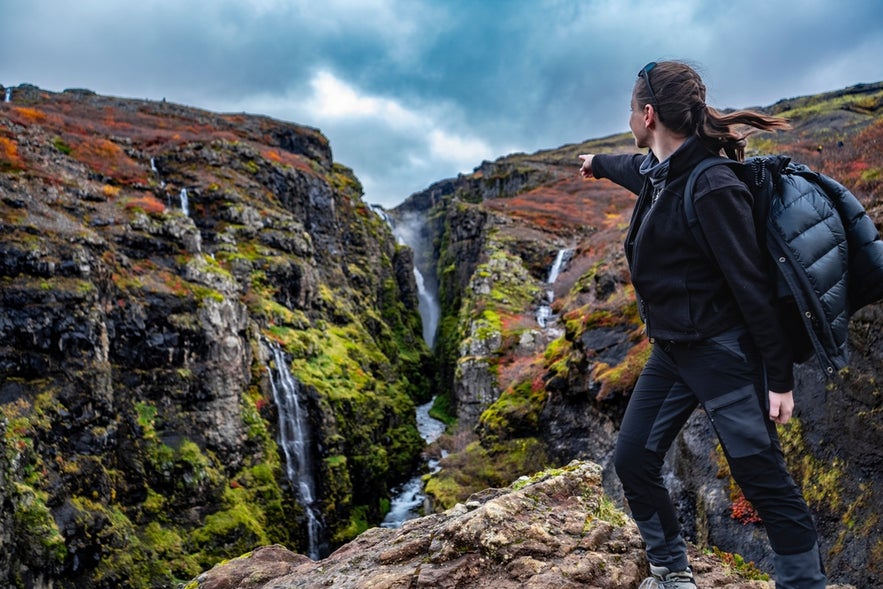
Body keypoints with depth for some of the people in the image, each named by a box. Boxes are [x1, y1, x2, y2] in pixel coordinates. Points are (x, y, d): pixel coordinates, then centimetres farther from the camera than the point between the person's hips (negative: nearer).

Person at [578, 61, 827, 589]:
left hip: (722, 352, -9)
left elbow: (755, 287, -19)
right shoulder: (659, 172, 5)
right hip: (671, 349, 9)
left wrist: (780, 379, -16)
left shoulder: (711, 188, -20)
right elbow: (635, 168, 32)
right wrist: (597, 162, 54)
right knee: (634, 461, 11)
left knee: (766, 483, -3)